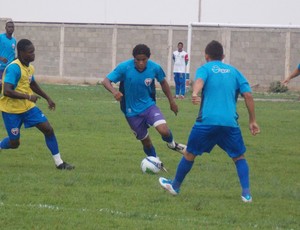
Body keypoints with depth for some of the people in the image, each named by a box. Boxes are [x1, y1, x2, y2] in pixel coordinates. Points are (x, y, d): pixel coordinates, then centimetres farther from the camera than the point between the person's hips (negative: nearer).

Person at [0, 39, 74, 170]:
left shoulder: (29, 68, 4)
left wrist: (47, 98, 28)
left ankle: (59, 163, 3)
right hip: (12, 110, -7)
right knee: (14, 143, -2)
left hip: (28, 107, 7)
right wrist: (28, 97, -29)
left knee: (48, 129, -3)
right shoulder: (14, 68, -24)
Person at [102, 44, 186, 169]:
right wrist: (114, 91, -44)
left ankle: (171, 144, 14)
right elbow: (106, 81, -23)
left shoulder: (155, 68, -14)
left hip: (149, 105, 1)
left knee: (164, 130, -22)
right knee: (145, 140, 8)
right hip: (132, 111, -1)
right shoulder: (124, 67, -21)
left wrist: (172, 101, 9)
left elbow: (163, 82, 5)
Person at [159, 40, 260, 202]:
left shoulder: (205, 69, 9)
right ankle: (246, 193, -1)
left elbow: (199, 81, -16)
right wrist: (252, 120, 13)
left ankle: (175, 186, 31)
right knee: (239, 157, 15)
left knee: (189, 154, 17)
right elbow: (248, 95, 8)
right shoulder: (234, 71, 17)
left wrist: (195, 94, -37)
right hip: (230, 122, 2)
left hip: (207, 121, -2)